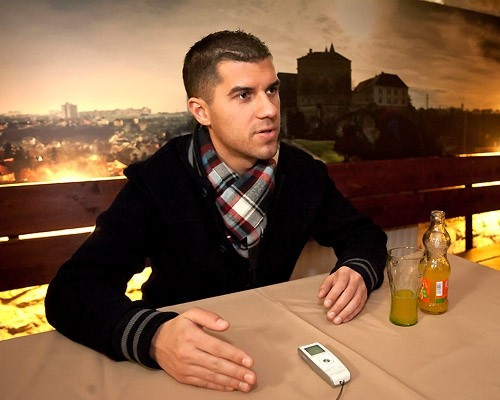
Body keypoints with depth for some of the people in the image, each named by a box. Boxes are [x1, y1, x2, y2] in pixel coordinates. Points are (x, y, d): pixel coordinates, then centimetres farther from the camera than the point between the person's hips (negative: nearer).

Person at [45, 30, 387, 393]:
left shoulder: (303, 171, -6)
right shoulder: (156, 182, -17)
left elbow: (362, 234, 5)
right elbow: (71, 291, -23)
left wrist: (358, 272, -18)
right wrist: (155, 337, -43)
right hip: (184, 367, -2)